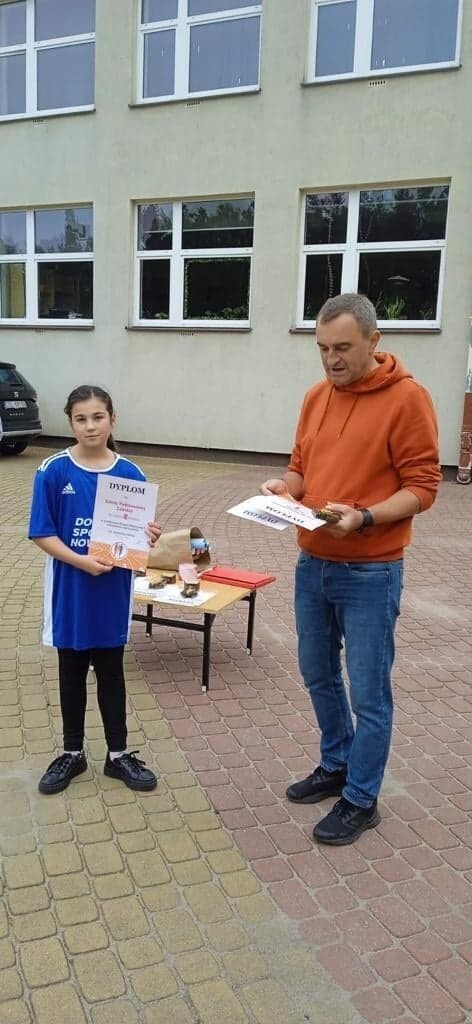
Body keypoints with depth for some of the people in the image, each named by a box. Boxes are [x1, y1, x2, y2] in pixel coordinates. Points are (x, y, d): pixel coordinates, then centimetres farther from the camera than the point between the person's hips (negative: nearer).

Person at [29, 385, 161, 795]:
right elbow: (42, 534, -9)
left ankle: (118, 754, 28)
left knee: (111, 672, 13)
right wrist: (81, 561, -22)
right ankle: (72, 753, 31)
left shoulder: (130, 474, -4)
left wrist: (149, 537, -20)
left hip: (113, 592, 1)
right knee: (72, 673, 14)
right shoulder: (54, 471, -9)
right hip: (70, 591, -1)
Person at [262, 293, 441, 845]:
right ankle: (336, 766, 40)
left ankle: (361, 800, 22)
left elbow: (422, 487, -13)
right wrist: (285, 486, -8)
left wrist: (364, 518, -27)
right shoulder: (316, 396, 8)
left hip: (370, 573, -6)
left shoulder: (407, 398, -12)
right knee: (318, 675, 19)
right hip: (312, 564, 7)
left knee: (368, 692, 5)